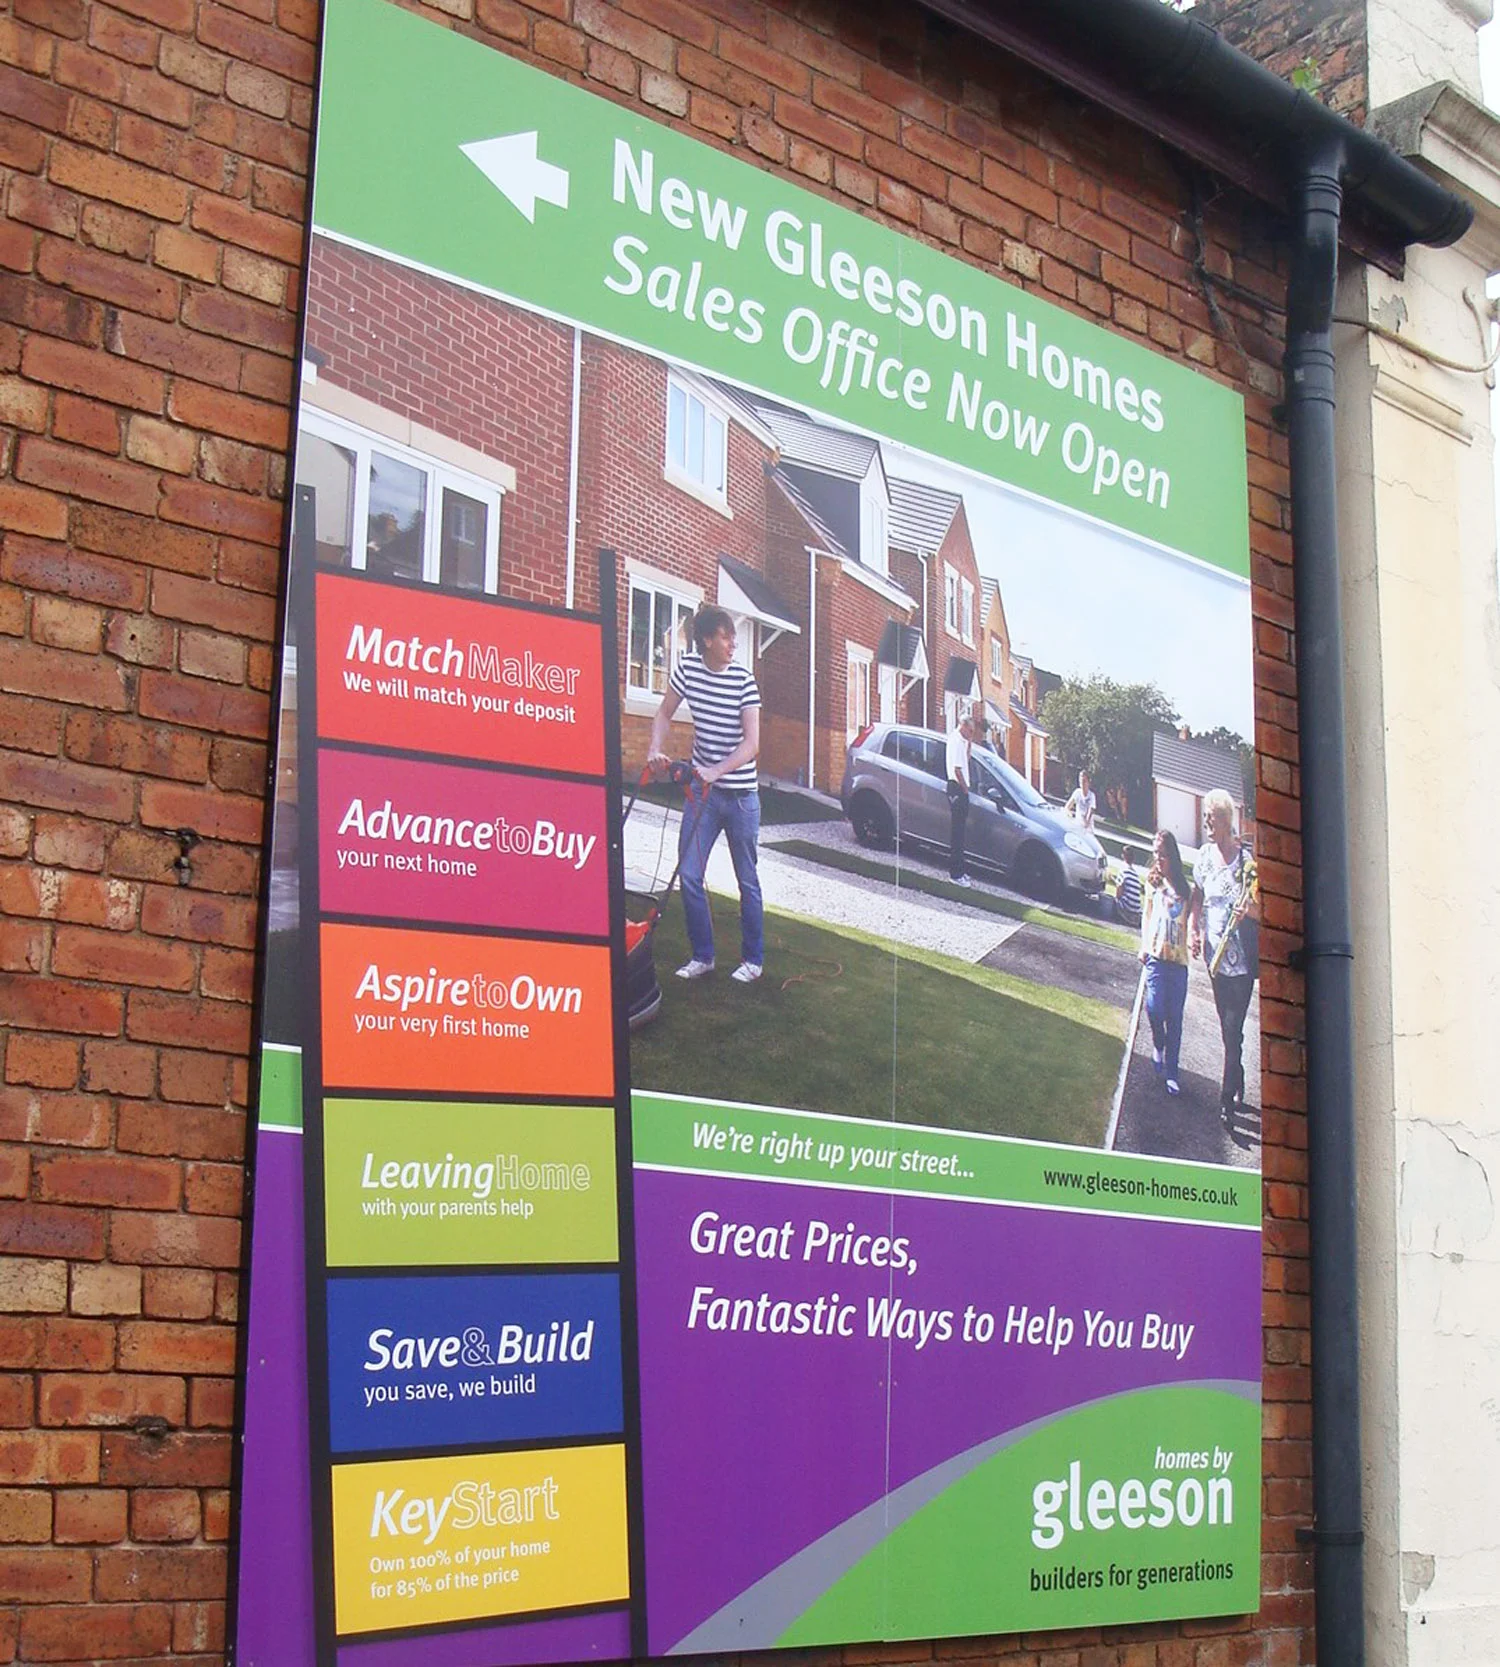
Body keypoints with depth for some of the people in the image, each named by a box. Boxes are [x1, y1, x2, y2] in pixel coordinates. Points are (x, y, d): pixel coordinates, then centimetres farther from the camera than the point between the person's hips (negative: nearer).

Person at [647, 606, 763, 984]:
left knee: (747, 880, 6)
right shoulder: (687, 669, -4)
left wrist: (715, 771, -31)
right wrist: (656, 751, -8)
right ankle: (702, 956, 13)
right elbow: (664, 715, 9)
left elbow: (751, 744, -18)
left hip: (741, 793, -3)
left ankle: (753, 959, 17)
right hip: (702, 789, 3)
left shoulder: (743, 681, -14)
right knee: (689, 875, 0)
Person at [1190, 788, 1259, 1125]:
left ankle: (1228, 1099, -4)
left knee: (1234, 1031, -7)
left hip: (1242, 955, -5)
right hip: (1215, 953, 5)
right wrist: (1195, 929, 8)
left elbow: (1260, 909, -7)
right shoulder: (1205, 855, 5)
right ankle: (1239, 1089, 28)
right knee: (1227, 1029, 14)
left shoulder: (1246, 859, -11)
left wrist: (1248, 909, -28)